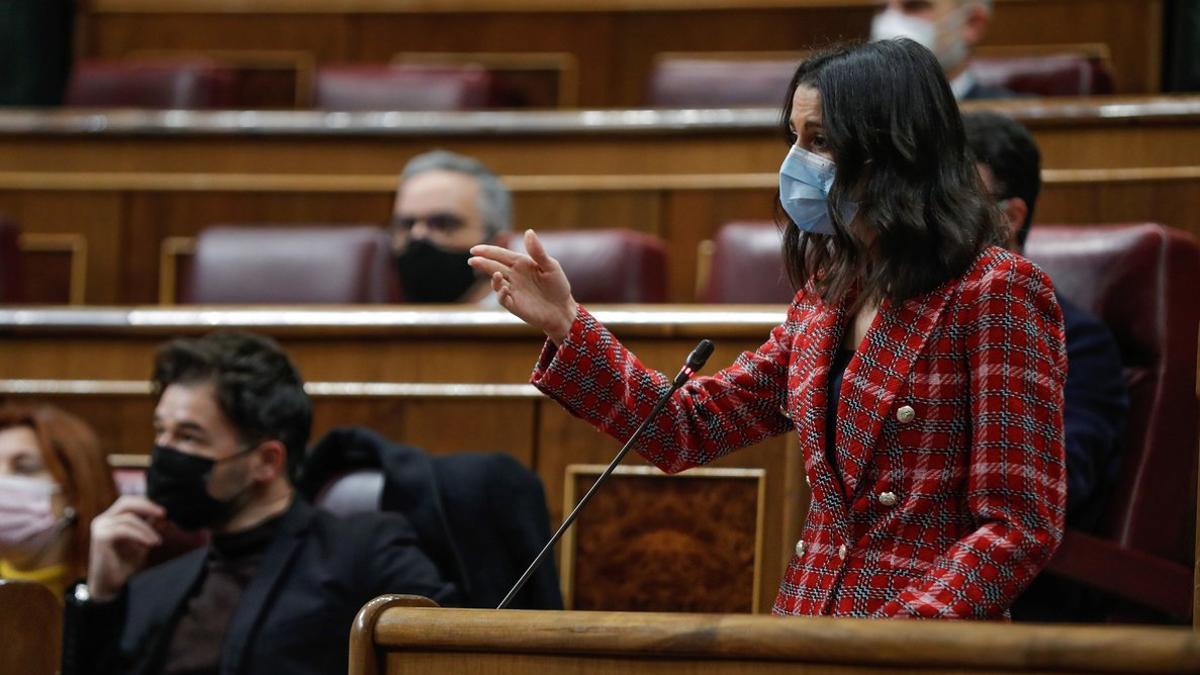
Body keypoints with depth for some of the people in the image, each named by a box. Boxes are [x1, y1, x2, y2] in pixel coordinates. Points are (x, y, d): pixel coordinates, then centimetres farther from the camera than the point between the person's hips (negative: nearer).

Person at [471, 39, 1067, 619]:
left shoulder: (995, 292, -8)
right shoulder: (824, 296, 14)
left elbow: (1020, 527, -11)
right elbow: (691, 430, 17)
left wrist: (889, 642, -21)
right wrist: (566, 326, 7)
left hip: (929, 649, -6)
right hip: (807, 620, 6)